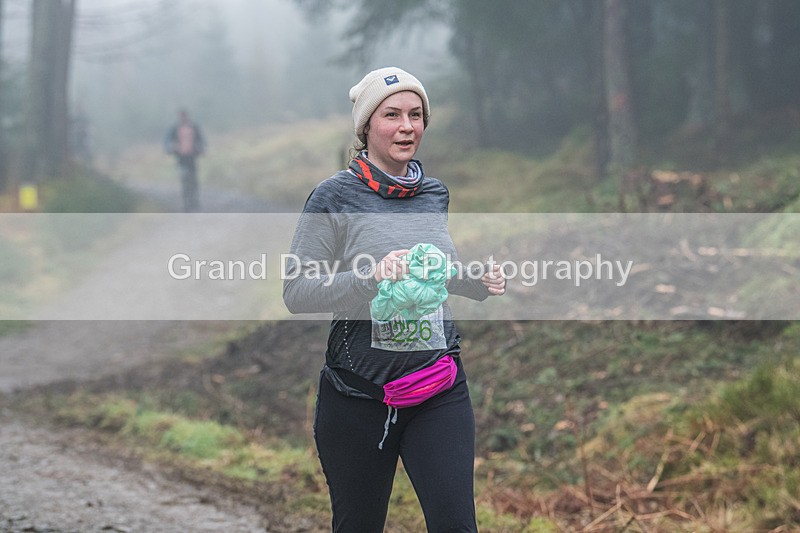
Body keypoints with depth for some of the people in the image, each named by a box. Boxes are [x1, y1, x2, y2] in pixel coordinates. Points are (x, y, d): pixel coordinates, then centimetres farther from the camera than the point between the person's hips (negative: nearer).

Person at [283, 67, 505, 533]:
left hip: (440, 388, 3)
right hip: (358, 389, -3)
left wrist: (478, 283, 6)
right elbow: (296, 292, -11)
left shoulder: (436, 194, 9)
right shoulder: (335, 197, -7)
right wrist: (371, 276, -25)